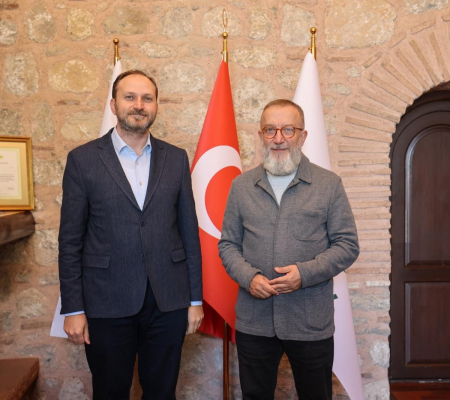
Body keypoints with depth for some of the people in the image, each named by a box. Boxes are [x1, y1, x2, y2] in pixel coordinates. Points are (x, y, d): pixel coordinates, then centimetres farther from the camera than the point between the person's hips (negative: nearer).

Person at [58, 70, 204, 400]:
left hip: (168, 301, 2)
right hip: (107, 303, -2)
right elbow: (71, 240, -2)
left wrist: (195, 298, 4)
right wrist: (73, 309, -4)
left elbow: (189, 231, 5)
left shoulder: (176, 158, 4)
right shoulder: (83, 159, -2)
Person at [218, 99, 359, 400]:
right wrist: (248, 277, -11)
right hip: (253, 321, 2)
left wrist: (305, 273, -16)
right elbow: (228, 244, 8)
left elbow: (347, 245, -1)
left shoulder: (329, 184, -1)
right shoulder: (241, 186, 6)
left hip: (311, 323, -1)